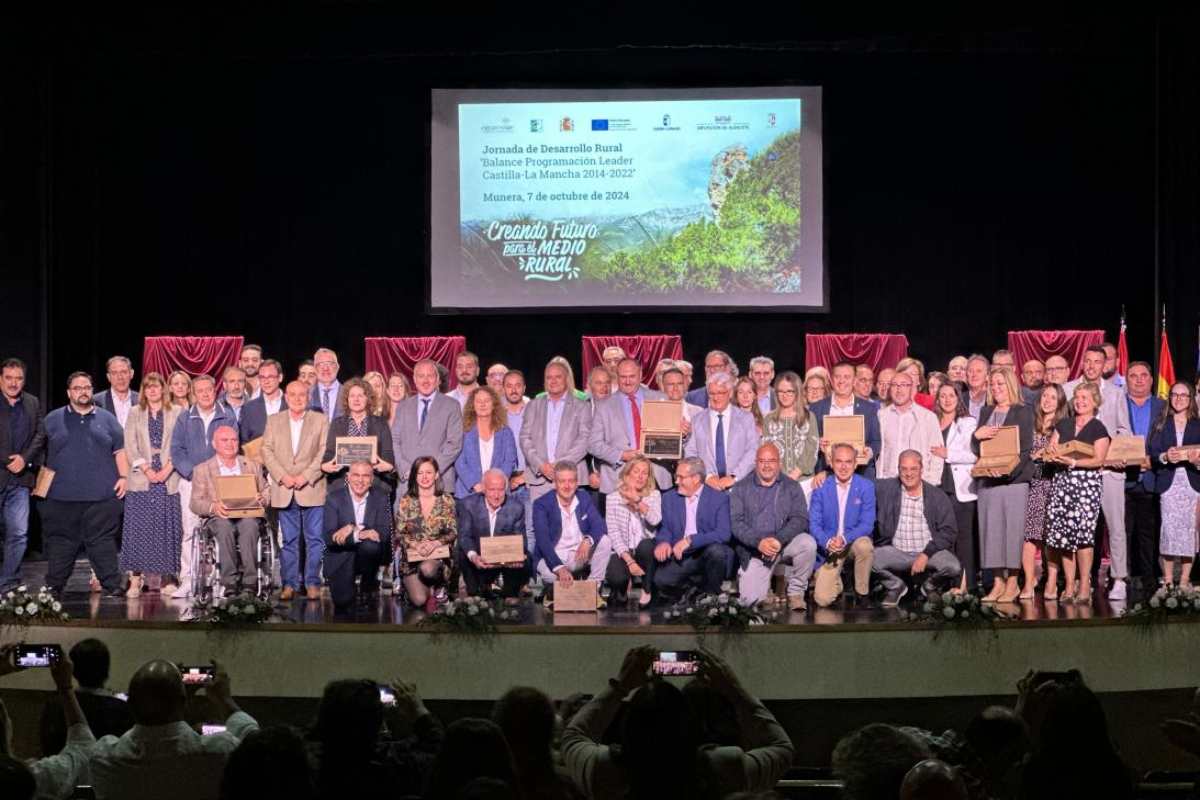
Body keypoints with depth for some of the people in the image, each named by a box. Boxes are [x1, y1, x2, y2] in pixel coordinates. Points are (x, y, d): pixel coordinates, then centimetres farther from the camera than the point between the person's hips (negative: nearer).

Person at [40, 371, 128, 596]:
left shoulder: (107, 419, 12)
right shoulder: (53, 420, 10)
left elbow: (119, 451, 13)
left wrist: (123, 477, 2)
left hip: (102, 494, 0)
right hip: (62, 494, 0)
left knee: (103, 541, -1)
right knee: (60, 542, 3)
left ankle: (112, 585, 1)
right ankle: (53, 586, 10)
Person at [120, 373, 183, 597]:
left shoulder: (176, 413, 8)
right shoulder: (134, 414, 12)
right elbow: (130, 446, 4)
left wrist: (166, 470, -10)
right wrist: (147, 470, -8)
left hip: (168, 479, 0)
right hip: (140, 480, 1)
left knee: (167, 529, -1)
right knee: (137, 529, -5)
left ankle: (166, 577, 4)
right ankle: (136, 579, -4)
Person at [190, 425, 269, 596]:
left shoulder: (252, 467, 21)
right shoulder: (202, 470, 13)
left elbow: (266, 492, 19)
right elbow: (196, 503, 5)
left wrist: (262, 498, -7)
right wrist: (213, 507, -17)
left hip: (247, 516, 1)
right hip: (218, 518, -1)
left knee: (249, 525, -36)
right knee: (225, 527, -37)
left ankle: (250, 583, -38)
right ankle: (230, 584, -37)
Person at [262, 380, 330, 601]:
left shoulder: (320, 420, 6)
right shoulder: (274, 421, 12)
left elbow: (325, 452, -2)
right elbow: (267, 451, 6)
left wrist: (306, 476, -12)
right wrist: (282, 476, -8)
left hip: (312, 489, -2)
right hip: (284, 491, 2)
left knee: (314, 539, -3)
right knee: (289, 540, 4)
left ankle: (312, 583, 2)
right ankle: (289, 584, 8)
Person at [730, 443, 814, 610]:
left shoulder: (792, 487, 6)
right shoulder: (740, 488, 5)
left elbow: (800, 519, -5)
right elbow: (735, 523, -5)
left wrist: (779, 540, -22)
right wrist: (759, 542, -20)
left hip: (785, 544, 1)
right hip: (754, 551, -1)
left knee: (808, 543, -30)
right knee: (750, 599, -18)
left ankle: (796, 592, -9)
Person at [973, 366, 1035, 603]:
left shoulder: (1023, 412, 4)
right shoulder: (985, 412, 17)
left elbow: (1026, 448, -5)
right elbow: (975, 449, 15)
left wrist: (1007, 470, -18)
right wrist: (977, 435, -7)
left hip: (1014, 478, -4)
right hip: (987, 480, 4)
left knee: (1013, 528, -6)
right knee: (990, 528, 0)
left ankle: (1012, 583, -1)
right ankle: (997, 582, 5)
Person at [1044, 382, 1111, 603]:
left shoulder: (1098, 428, 1)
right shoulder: (1064, 425, 17)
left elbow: (1098, 460, -9)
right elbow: (1051, 450, 14)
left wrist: (1072, 462, -18)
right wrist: (1055, 455, -8)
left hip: (1087, 482, -5)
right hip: (1061, 480, 5)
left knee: (1082, 534, -11)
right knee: (1063, 534, -1)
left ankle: (1084, 587, -5)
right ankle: (1069, 586, 5)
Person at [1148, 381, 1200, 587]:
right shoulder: (1161, 424, 11)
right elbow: (1152, 453, 3)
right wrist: (1165, 457, -15)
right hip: (1168, 482, -1)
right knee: (1168, 529, -7)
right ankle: (1168, 580, 0)